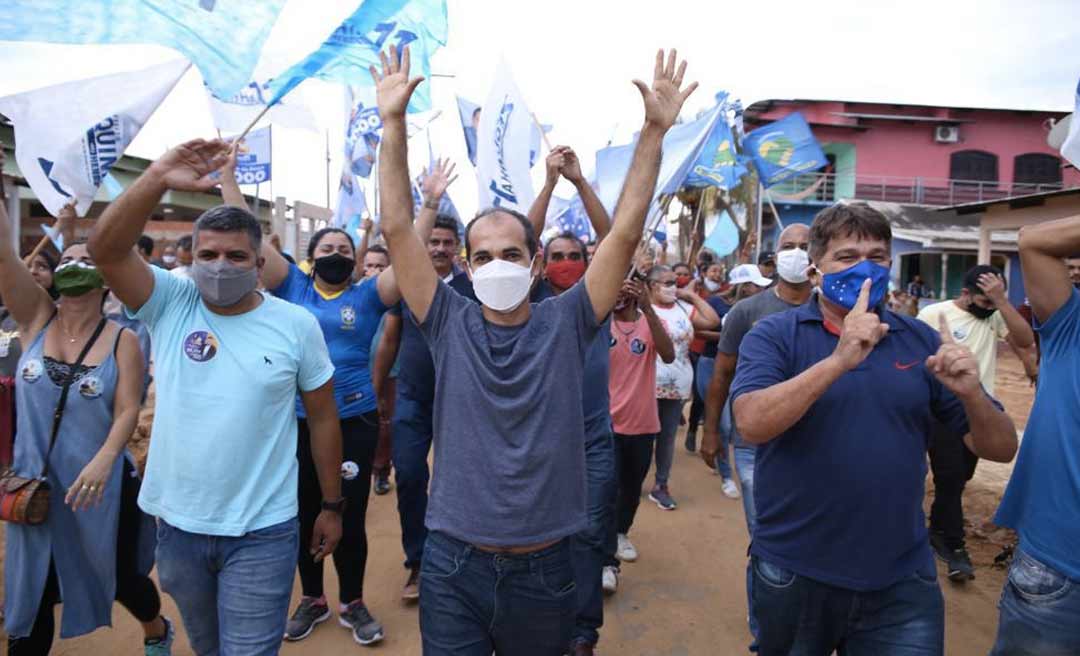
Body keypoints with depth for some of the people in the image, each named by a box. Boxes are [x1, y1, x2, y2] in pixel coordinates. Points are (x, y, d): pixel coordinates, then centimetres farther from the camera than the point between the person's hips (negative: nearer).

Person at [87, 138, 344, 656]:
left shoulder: (297, 325, -8)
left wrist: (332, 505, 3)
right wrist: (157, 179, -31)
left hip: (261, 533, -3)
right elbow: (105, 249, -19)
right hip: (177, 525, 3)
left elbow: (323, 418, -1)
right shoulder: (169, 304, -4)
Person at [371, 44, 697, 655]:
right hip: (454, 564, 0)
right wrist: (394, 121, -12)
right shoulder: (450, 324, -5)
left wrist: (655, 131, -14)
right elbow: (398, 228, -9)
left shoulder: (566, 323, -5)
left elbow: (626, 233, -10)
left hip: (544, 566, 1)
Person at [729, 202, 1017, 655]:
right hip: (792, 573, -1)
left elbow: (1001, 448, 3)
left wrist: (970, 394, -18)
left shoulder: (921, 341, 2)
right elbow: (751, 424, -23)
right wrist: (838, 361, -31)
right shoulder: (774, 335, -7)